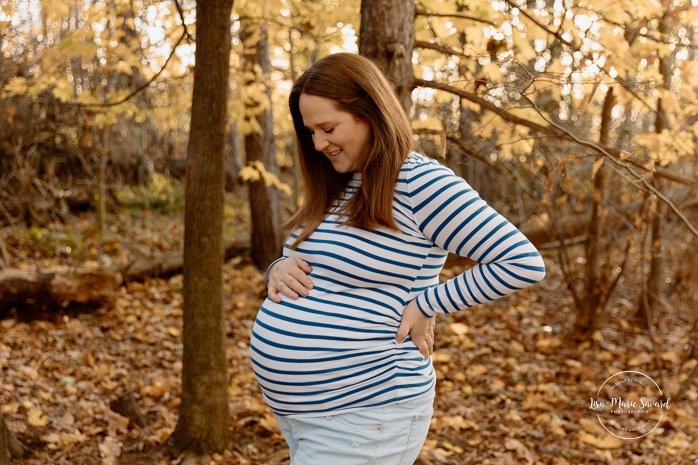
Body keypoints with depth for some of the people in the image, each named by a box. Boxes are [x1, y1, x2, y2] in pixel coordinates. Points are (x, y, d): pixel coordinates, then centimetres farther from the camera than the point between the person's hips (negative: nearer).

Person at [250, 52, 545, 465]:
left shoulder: (421, 184, -15)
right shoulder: (335, 189, 9)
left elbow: (524, 263, -18)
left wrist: (425, 306, -17)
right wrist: (280, 269, -4)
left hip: (364, 416, -8)